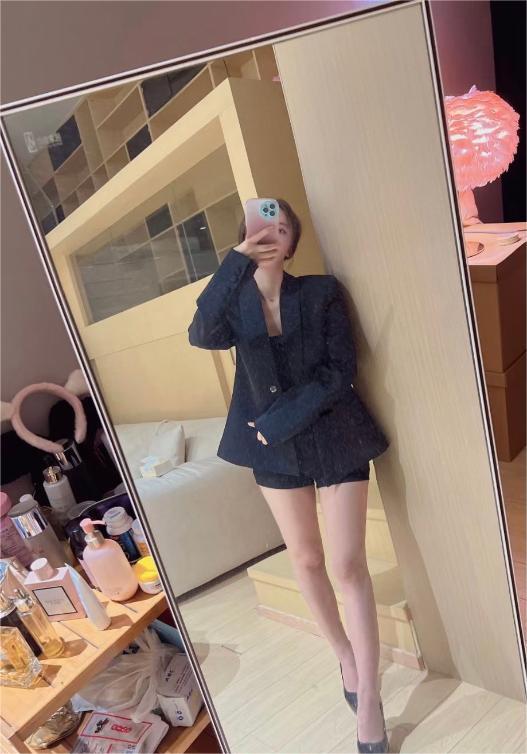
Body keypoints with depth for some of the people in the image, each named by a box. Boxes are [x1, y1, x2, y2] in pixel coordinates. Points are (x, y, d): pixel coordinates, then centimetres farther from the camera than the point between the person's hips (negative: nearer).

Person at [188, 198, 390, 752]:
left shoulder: (322, 292, -6)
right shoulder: (235, 300, 0)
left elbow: (339, 371, -11)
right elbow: (202, 335, -21)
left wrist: (281, 420, -16)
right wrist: (237, 261, -27)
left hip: (336, 439, -2)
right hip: (275, 446, 3)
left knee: (348, 565, 1)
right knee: (305, 559, 16)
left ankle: (370, 700, 20)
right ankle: (345, 657, 40)